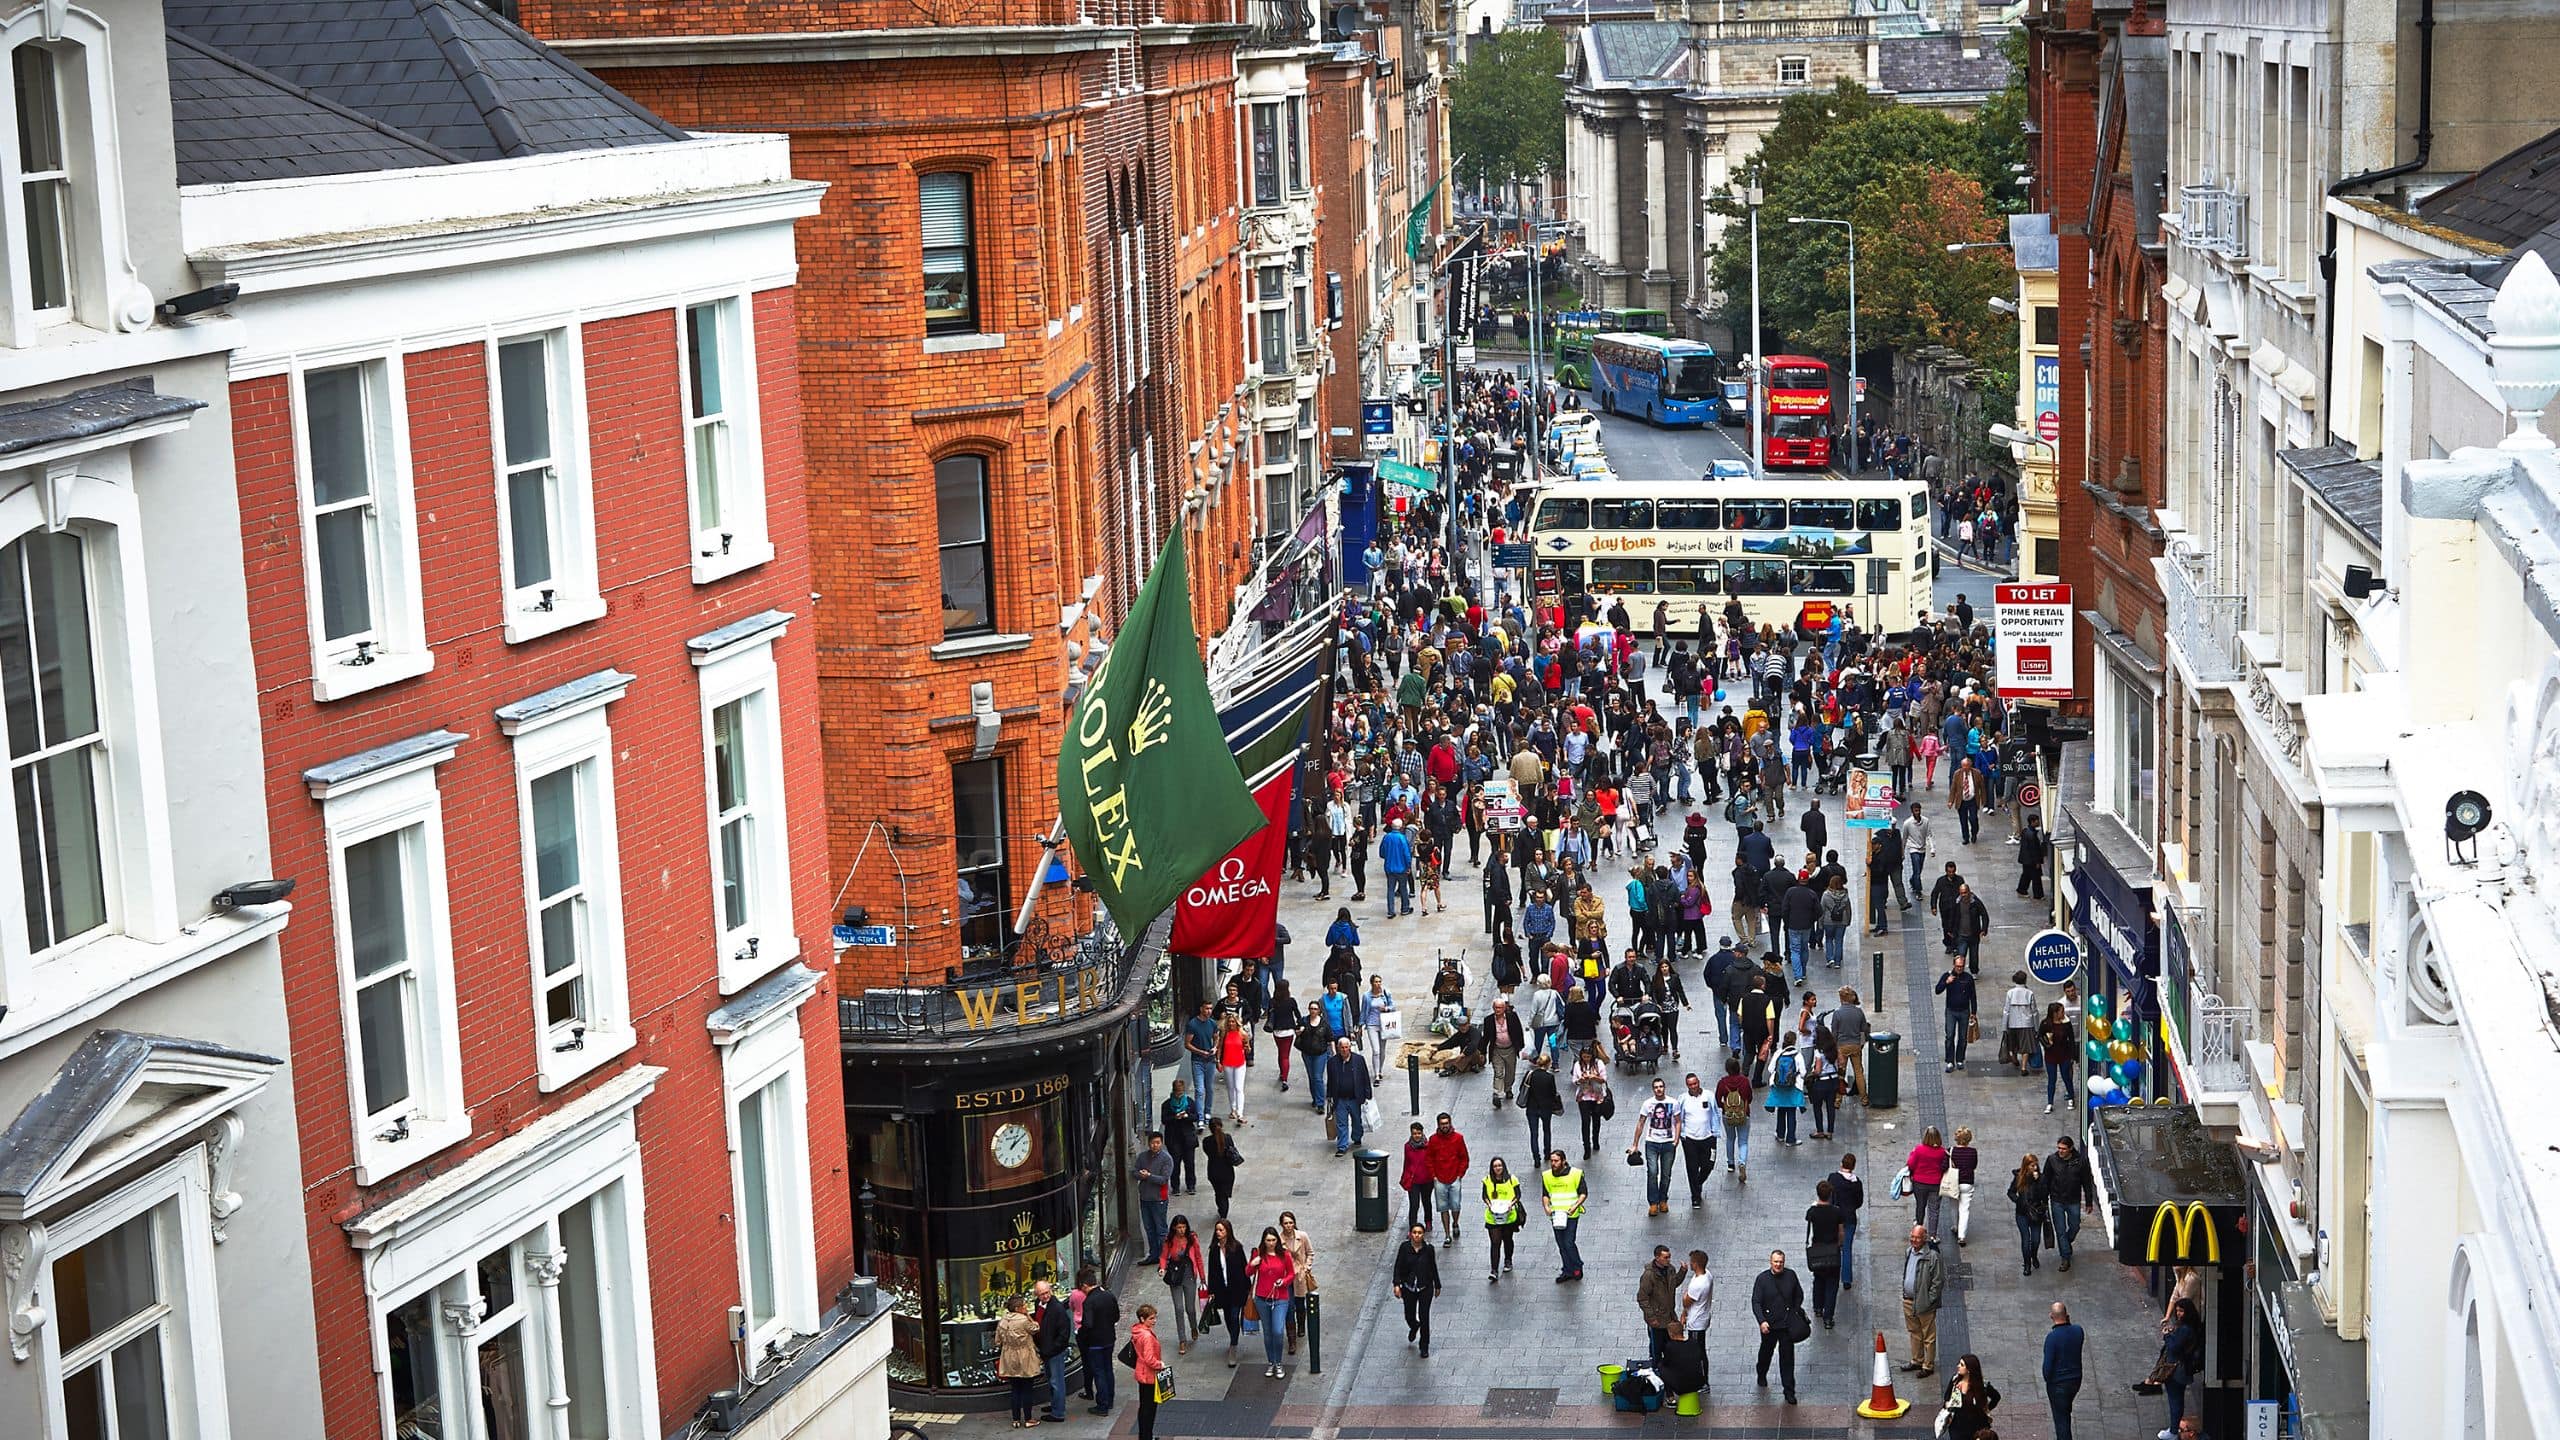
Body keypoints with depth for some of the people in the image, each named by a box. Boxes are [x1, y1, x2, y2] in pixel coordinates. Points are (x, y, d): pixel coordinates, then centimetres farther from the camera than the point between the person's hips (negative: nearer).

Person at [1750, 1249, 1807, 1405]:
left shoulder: (1790, 1275, -4)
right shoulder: (1762, 1279, -11)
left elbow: (1799, 1295, 10)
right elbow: (1756, 1302, -13)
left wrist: (1795, 1314, 0)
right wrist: (1762, 1321, -25)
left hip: (1787, 1323, 0)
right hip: (1769, 1324, 0)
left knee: (1787, 1356, -1)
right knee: (1766, 1351, 21)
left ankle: (1789, 1391, 5)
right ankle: (1762, 1375, 50)